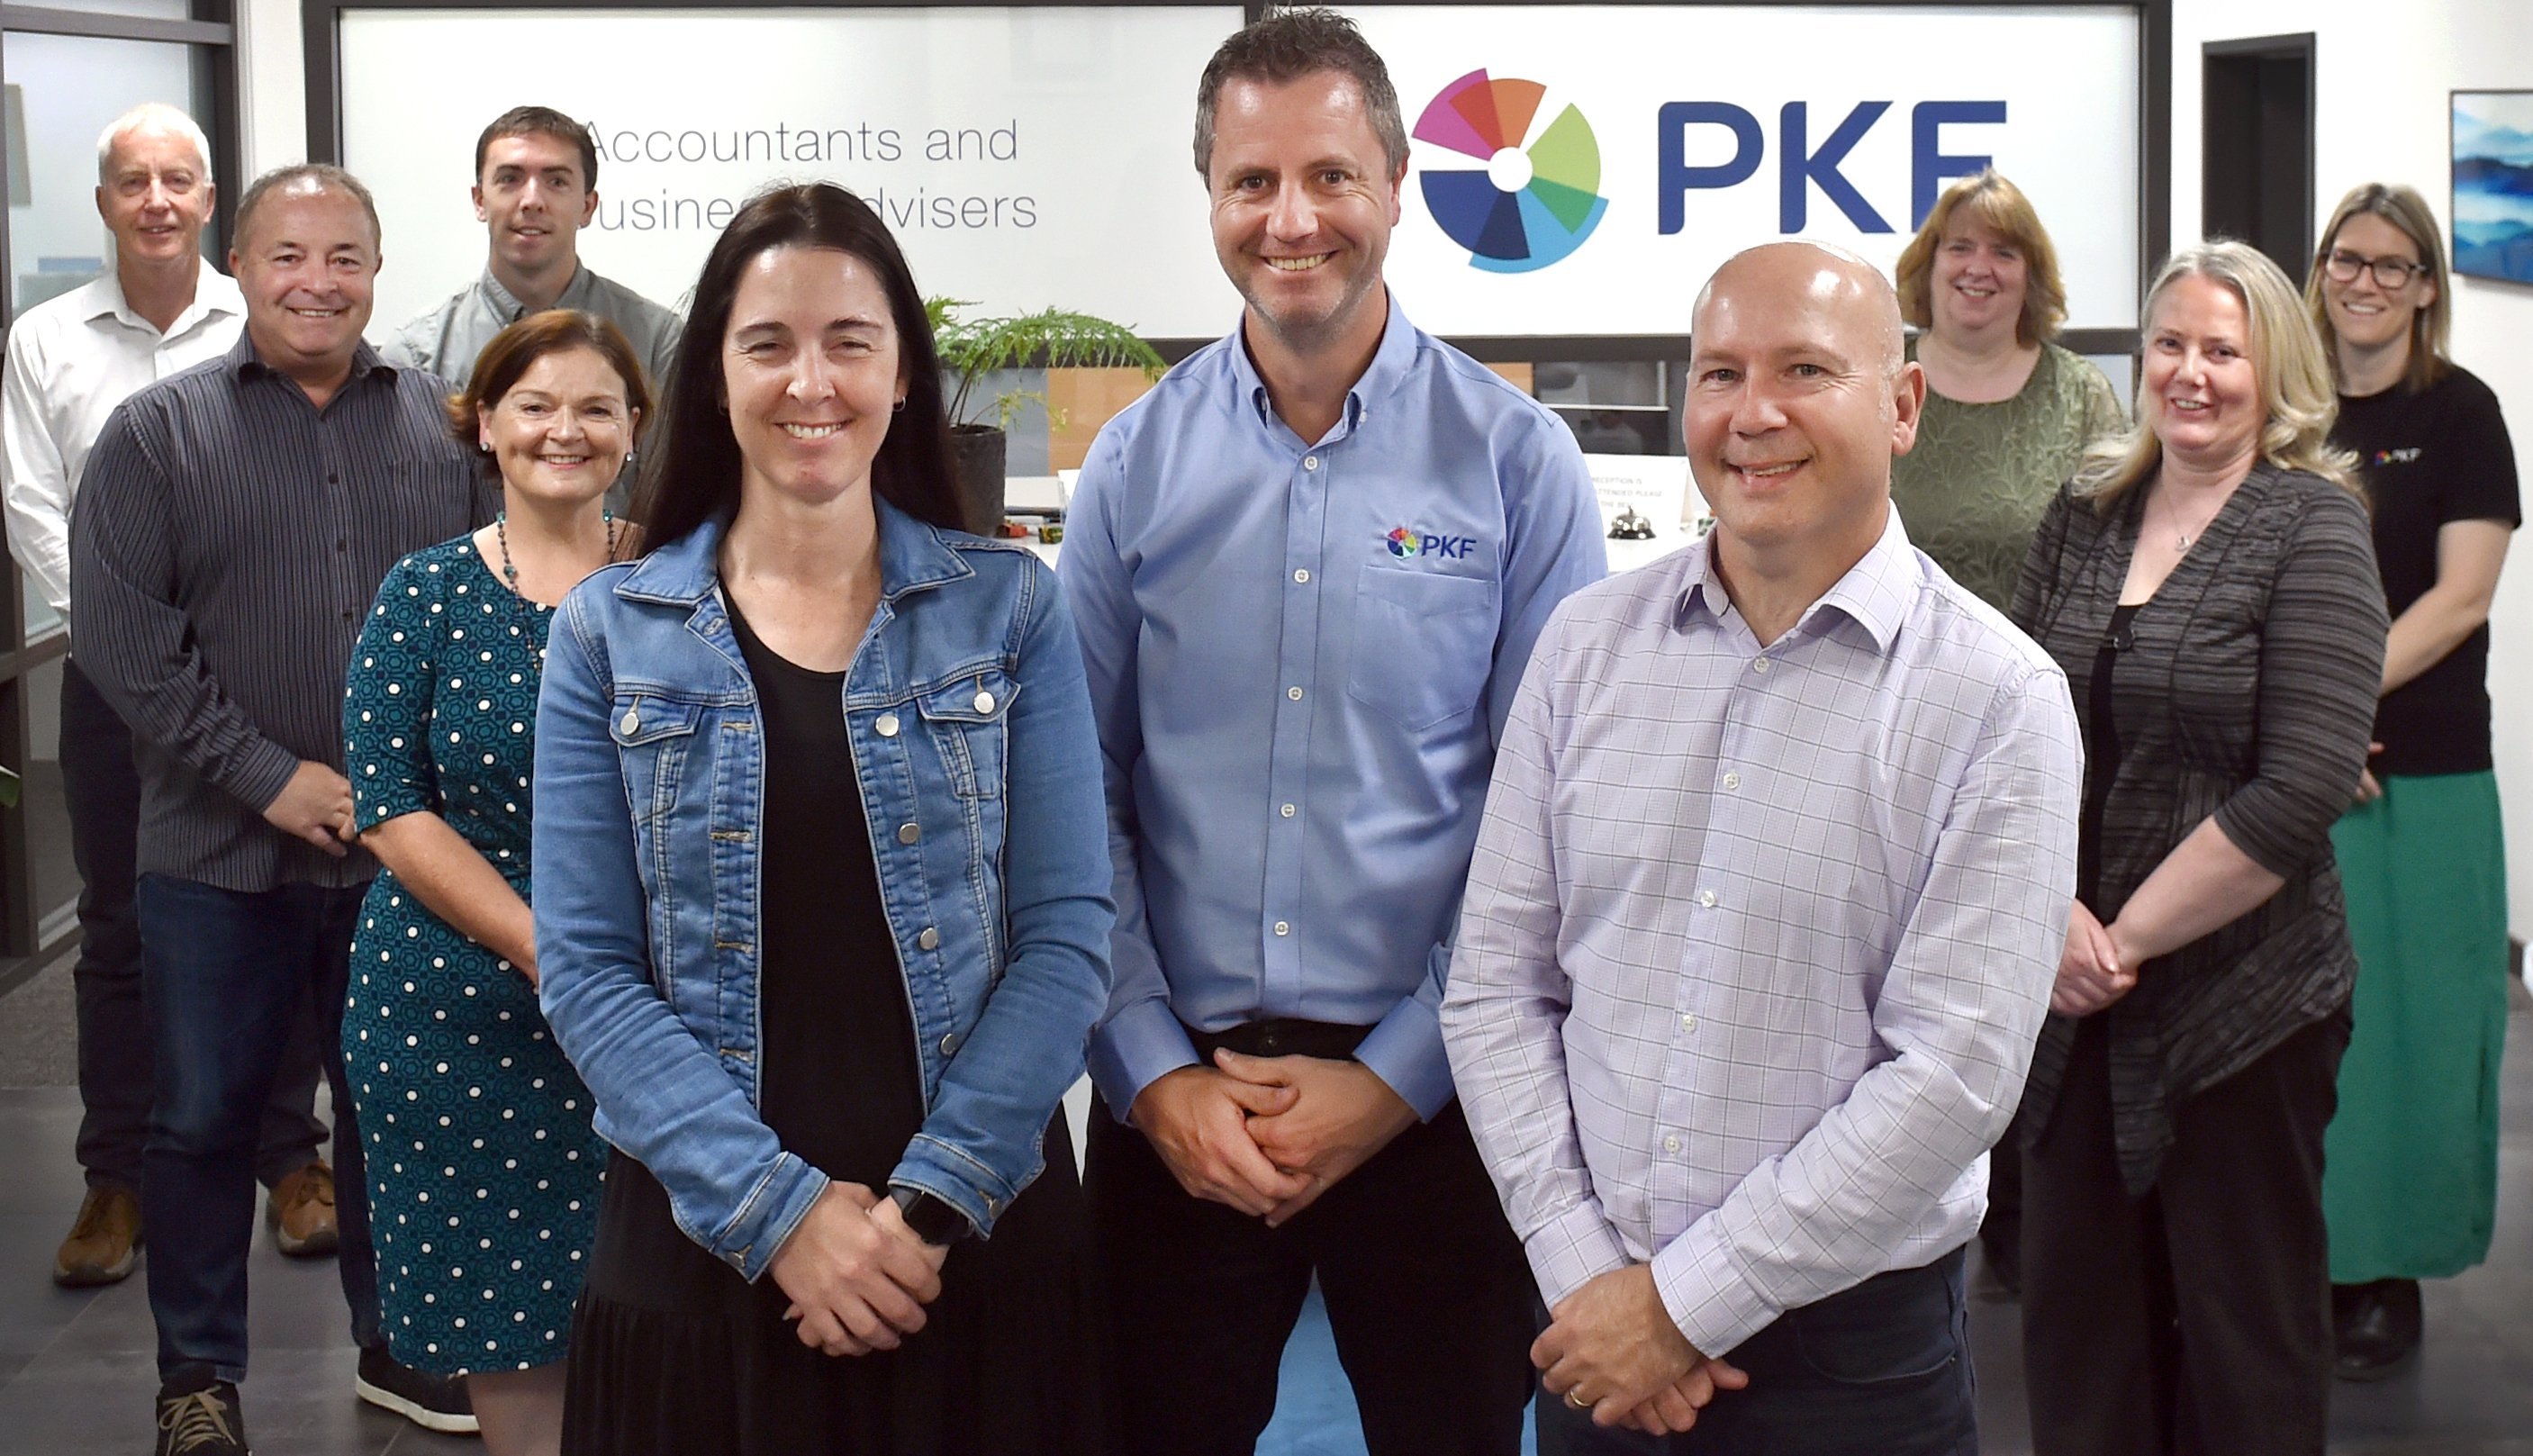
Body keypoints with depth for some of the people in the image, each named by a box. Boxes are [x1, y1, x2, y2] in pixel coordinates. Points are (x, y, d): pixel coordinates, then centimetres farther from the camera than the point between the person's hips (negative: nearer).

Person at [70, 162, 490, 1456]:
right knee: (204, 1116, 8)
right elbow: (123, 634, -9)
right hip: (221, 856, -2)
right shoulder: (157, 433, -1)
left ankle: (396, 1345, 31)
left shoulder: (443, 426, 5)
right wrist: (267, 776, -14)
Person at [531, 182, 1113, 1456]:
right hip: (704, 1244, 0)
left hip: (981, 1238, 0)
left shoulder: (1010, 609, 1)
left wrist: (935, 1201, -13)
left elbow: (1065, 931, -4)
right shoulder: (609, 634, 1)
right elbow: (586, 970, -4)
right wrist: (776, 1208, -13)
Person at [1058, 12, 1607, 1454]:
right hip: (1174, 1096, 2)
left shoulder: (1515, 458, -4)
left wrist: (1394, 1079, -9)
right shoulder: (1137, 462, 1)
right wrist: (1155, 1072, -7)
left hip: (1431, 1088, -1)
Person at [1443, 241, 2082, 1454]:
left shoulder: (1998, 697, -10)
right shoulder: (1587, 646, 1)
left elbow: (1953, 1071, -14)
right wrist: (1585, 1277, -7)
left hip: (1851, 1350, -3)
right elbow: (1496, 984, 2)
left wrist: (1683, 1306, -14)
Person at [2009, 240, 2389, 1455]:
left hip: (2241, 1001, -4)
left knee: (2242, 1337, 7)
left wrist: (2127, 937, -13)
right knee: (2075, 1309, 11)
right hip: (2075, 992, 4)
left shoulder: (2312, 526, -7)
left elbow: (2299, 791, -15)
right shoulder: (2084, 517, 8)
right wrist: (2053, 914, -11)